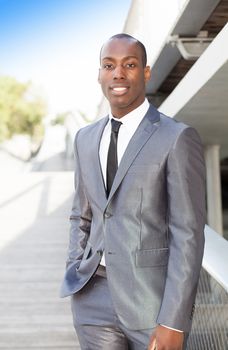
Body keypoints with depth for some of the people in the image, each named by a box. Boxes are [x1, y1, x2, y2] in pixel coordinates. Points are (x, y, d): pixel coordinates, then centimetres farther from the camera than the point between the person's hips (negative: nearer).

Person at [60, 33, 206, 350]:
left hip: (153, 299, -4)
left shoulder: (178, 138, -8)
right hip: (95, 298, 5)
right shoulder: (86, 138, 10)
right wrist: (74, 283, 8)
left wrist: (174, 322, -15)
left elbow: (188, 233, -11)